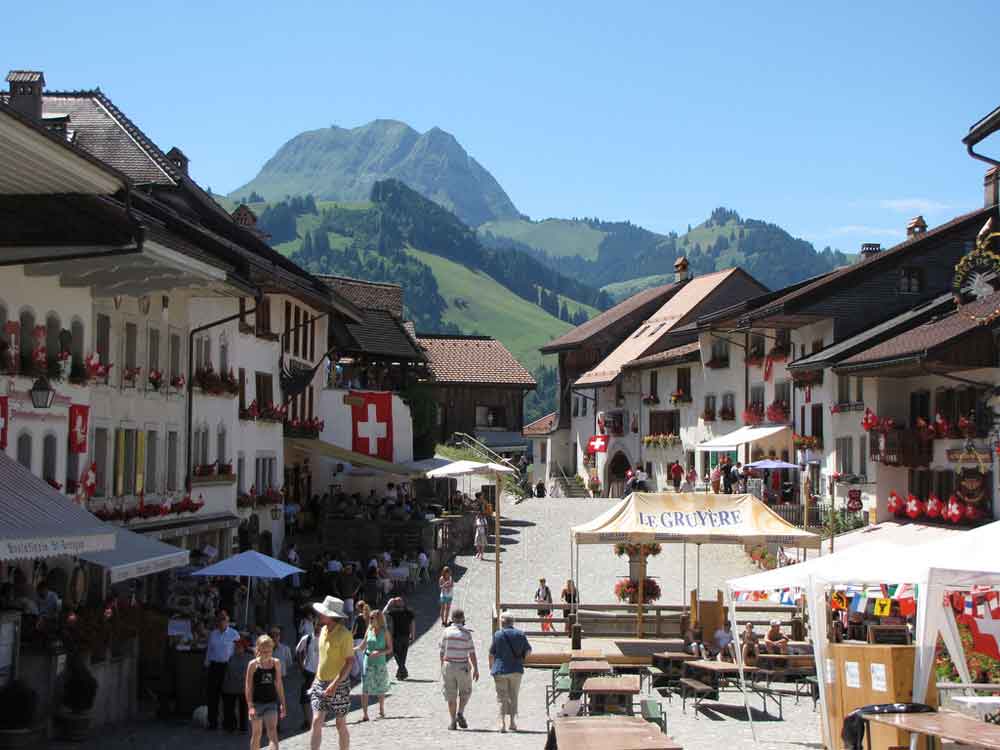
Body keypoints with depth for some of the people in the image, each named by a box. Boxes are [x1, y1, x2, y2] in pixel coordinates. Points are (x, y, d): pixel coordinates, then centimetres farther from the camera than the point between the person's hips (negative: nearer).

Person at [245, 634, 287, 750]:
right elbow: (249, 686, -6)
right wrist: (250, 706, -12)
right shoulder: (253, 664, -7)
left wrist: (282, 704, 9)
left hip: (272, 702, 1)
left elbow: (279, 684, 9)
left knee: (272, 731, -13)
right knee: (256, 734, 9)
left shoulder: (276, 663, 1)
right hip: (257, 702, -1)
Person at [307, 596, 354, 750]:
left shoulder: (344, 634, -15)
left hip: (339, 685, -6)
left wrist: (335, 684, -24)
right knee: (317, 721, -5)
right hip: (320, 684, 6)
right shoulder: (324, 630, 7)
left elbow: (350, 661, -18)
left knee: (340, 725, 6)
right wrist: (316, 678, 17)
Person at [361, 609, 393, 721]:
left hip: (380, 663, -2)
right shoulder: (369, 631, 5)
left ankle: (381, 711, 27)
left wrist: (380, 652, -18)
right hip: (368, 662, 2)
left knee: (380, 688, 9)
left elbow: (390, 649, -2)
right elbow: (363, 646, 13)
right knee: (365, 688, -6)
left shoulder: (384, 632, -3)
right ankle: (364, 713, -3)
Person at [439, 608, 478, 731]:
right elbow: (472, 653, -8)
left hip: (448, 666, 2)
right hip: (462, 667, -2)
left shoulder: (446, 631, 0)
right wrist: (476, 669, -2)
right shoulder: (466, 633, -7)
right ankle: (460, 714, -3)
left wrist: (442, 668, 15)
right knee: (465, 692, 16)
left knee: (451, 695, 8)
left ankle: (453, 722, 7)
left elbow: (442, 651, 4)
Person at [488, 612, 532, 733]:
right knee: (513, 697, 14)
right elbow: (528, 650, 7)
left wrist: (491, 667, 11)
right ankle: (514, 722, 9)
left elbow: (491, 654, -4)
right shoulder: (520, 634, 3)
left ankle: (501, 724, -5)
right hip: (516, 670, 3)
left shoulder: (498, 635, -7)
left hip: (501, 670, -3)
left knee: (502, 697, 2)